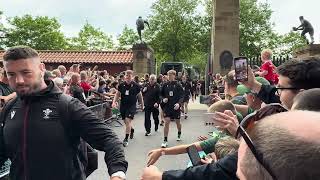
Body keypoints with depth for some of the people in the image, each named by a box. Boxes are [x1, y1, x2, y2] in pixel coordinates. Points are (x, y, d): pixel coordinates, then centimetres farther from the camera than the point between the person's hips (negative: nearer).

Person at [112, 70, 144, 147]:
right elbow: (117, 94, 9)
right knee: (126, 122, 15)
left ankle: (126, 139, -5)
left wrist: (142, 105, 11)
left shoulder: (136, 86, -7)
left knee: (128, 120, -14)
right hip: (123, 105, 4)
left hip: (132, 105, -4)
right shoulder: (121, 85, -1)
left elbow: (139, 96, 5)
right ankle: (132, 130, 47)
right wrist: (114, 102, -6)